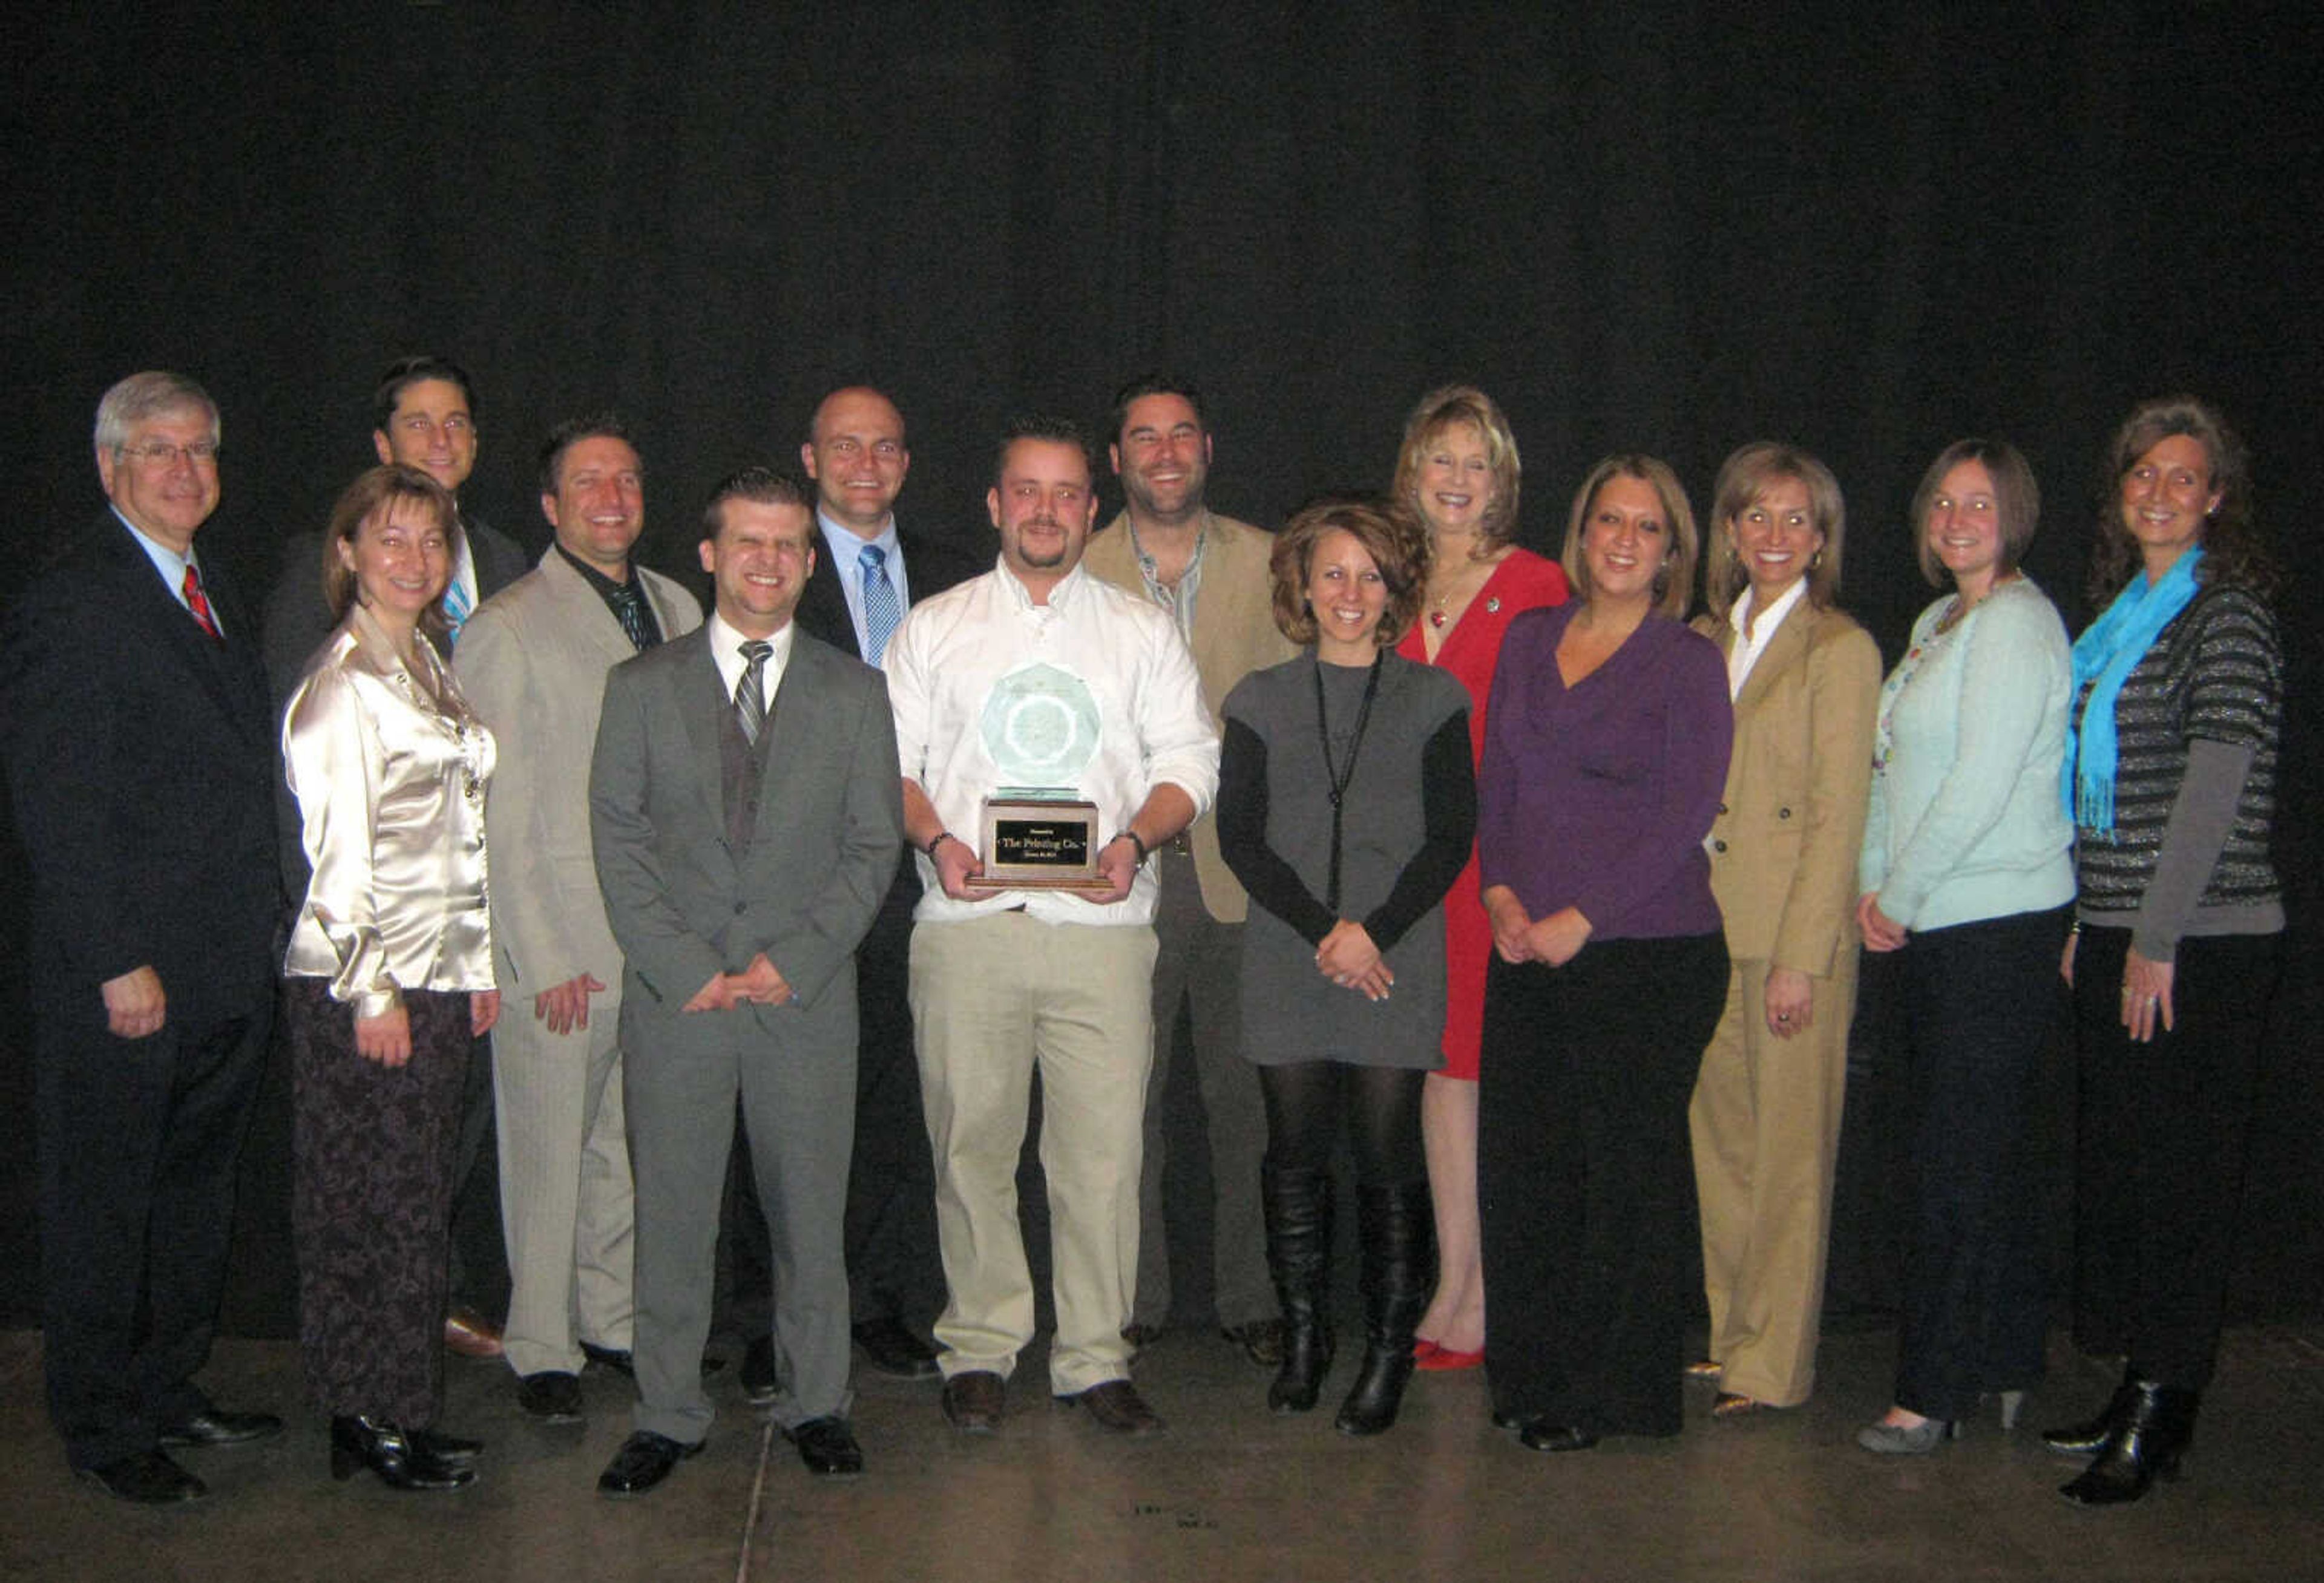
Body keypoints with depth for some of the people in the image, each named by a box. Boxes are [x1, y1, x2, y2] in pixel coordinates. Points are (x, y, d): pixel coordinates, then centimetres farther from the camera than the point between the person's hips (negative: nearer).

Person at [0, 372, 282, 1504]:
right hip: (123, 979, -8)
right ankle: (103, 1429, 20)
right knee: (104, 1205, 6)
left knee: (196, 1193, 17)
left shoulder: (218, 596, 14)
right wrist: (118, 963, -18)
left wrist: (263, 939, 10)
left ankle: (168, 1393, 31)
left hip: (230, 975, 8)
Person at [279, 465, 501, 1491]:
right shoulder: (342, 683, -10)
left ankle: (388, 1416, 20)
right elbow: (337, 849, -14)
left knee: (414, 1201, 11)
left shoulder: (430, 668, 15)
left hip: (438, 977, 8)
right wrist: (370, 990, -15)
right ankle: (373, 1422, 10)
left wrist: (479, 963, 14)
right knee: (375, 1204, -1)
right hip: (363, 982, -8)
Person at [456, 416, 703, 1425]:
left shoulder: (678, 611, 12)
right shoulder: (506, 629, -5)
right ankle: (543, 1349, 20)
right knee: (550, 1153, 4)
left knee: (633, 1144, 13)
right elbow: (499, 816, -7)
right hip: (562, 943, -5)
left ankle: (613, 1319, 29)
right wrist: (544, 958, -11)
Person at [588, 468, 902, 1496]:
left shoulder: (854, 693, 9)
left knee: (810, 1210, 6)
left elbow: (874, 846, 4)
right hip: (674, 995, 0)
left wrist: (792, 960, -7)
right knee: (671, 1212, 4)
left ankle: (814, 1404, 21)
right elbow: (617, 843, 2)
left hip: (806, 995, 0)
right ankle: (668, 1414, 17)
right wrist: (685, 967, -8)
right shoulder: (641, 687, 7)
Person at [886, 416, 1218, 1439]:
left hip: (1101, 924, 0)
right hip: (965, 925, 0)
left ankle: (1094, 1357, 10)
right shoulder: (934, 627, 14)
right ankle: (980, 1348, 16)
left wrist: (1134, 840, -9)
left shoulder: (1143, 631, 14)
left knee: (1105, 1150, -3)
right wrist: (935, 838, -10)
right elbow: (889, 759, 9)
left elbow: (1189, 761, 9)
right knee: (971, 1143, 2)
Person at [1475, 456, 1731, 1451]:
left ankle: (1611, 1391, 14)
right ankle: (1530, 1376, 21)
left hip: (1647, 951, -4)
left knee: (1628, 1171, 1)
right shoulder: (1528, 638, 12)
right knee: (1521, 1163, 7)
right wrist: (1501, 892, -1)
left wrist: (1578, 921, -12)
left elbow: (1684, 818, -8)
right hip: (1525, 950, 5)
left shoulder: (1688, 661, -2)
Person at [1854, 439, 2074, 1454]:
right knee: (1981, 1156, 14)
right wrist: (1873, 885, 6)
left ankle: (1938, 1391, 5)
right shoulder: (1939, 623, 17)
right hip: (1933, 931, 9)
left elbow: (1980, 785, -18)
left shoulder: (2017, 622, -11)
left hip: (2000, 928, -9)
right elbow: (1894, 766, 17)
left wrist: (1900, 898, -11)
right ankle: (2005, 1367, 25)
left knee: (1961, 1163, -4)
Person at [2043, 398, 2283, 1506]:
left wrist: (2157, 940, -17)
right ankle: (2137, 1389, 23)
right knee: (2115, 1158, 12)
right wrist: (2085, 920, 13)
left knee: (2180, 1173, -3)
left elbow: (2217, 789, -15)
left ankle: (2162, 1419, 5)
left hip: (2201, 944, -8)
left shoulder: (2230, 617, -9)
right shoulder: (2119, 611, 15)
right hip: (2115, 934, 8)